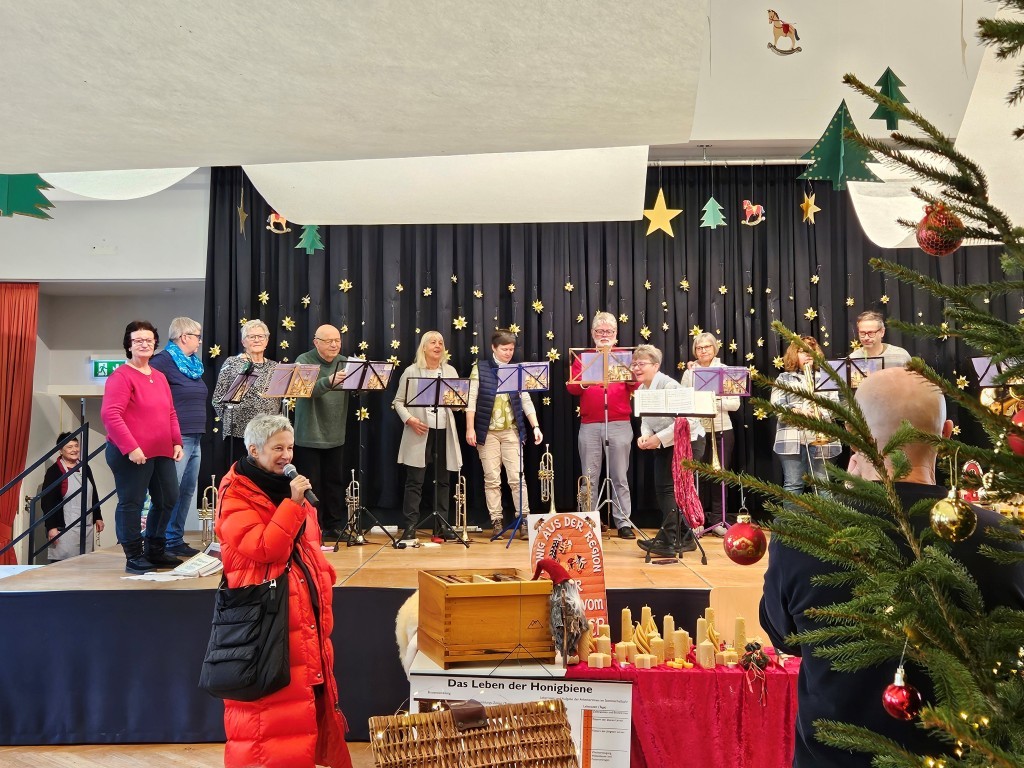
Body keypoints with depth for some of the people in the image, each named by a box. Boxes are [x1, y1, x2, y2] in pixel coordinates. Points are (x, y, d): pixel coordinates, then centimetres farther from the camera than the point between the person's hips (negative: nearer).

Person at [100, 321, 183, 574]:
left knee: (168, 500, 13)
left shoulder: (160, 377, 16)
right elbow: (110, 414, -18)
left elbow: (170, 413, 21)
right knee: (131, 503, 0)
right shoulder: (121, 376, -9)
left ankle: (155, 551, 28)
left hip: (161, 452, 9)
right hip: (131, 453, -8)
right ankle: (134, 558, 11)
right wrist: (131, 447, -22)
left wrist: (177, 442, 10)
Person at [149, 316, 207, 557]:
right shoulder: (164, 360, -9)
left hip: (195, 437, 9)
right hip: (177, 437, -9)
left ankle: (176, 540, 19)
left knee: (188, 490, 11)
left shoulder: (194, 364, 18)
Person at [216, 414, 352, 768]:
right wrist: (294, 503, -24)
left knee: (306, 695, 15)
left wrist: (323, 577, 14)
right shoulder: (236, 495, -10)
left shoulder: (289, 486, 14)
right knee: (268, 702, -2)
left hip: (304, 611, 8)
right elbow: (263, 548, -23)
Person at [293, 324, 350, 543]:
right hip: (309, 436, -4)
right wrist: (329, 381, -42)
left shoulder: (345, 363, 6)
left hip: (335, 436, 4)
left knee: (335, 483, 9)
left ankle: (335, 526, 19)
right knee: (311, 485, 2)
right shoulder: (304, 361, -6)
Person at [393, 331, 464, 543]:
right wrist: (410, 420, -12)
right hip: (420, 432, -3)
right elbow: (398, 402, 3)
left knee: (442, 481, 7)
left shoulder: (450, 371, 12)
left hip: (444, 431, 3)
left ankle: (441, 526, 14)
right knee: (415, 481, -3)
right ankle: (410, 527, 3)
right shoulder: (411, 372, 4)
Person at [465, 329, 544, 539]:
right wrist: (470, 428, -8)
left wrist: (535, 426, -3)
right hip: (488, 432, -1)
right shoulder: (480, 369, 1)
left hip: (512, 431, 1)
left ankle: (524, 520, 3)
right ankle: (496, 522, 10)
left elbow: (526, 401, 6)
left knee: (517, 477, -1)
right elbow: (471, 401, -2)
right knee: (492, 479, 3)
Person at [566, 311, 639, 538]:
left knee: (620, 477, 2)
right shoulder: (583, 358, 12)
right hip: (589, 425, 1)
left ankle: (623, 522, 6)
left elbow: (635, 385, -1)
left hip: (619, 424, 0)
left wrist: (629, 374, -20)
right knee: (589, 477, 3)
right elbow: (572, 387, 3)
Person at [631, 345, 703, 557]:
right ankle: (684, 539, 17)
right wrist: (645, 436, -13)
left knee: (673, 488, -13)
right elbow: (645, 419, 9)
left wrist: (659, 438, -27)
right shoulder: (641, 390, 3)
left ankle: (668, 540, -9)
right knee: (661, 488, 7)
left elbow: (685, 420, -28)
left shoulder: (668, 385, -23)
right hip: (664, 444, 9)